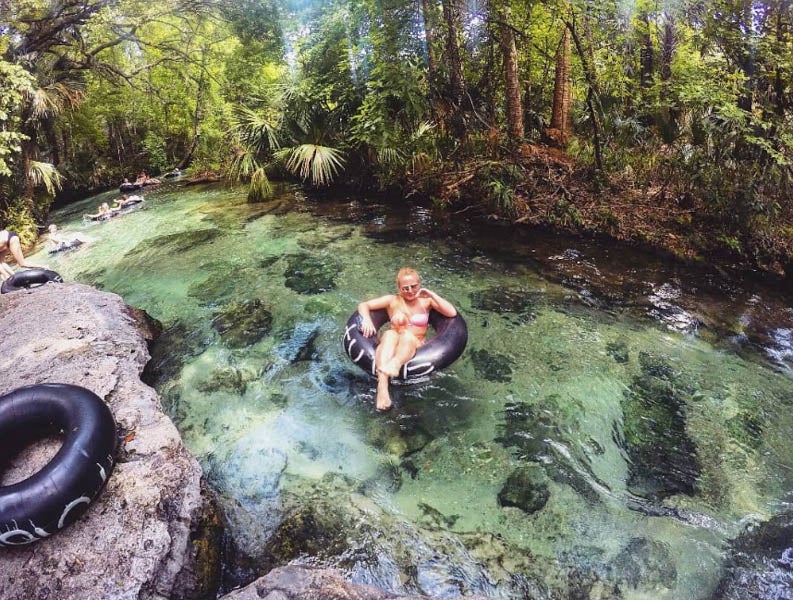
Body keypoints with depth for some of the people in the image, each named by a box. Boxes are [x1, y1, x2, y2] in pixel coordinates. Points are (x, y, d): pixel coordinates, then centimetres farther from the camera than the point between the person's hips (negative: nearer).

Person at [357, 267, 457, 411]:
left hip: (416, 346, 0)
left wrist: (432, 295, -4)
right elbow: (363, 305, 6)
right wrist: (366, 319, -16)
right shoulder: (392, 300, 13)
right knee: (390, 334, -36)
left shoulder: (426, 300, 13)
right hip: (392, 345, 0)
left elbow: (452, 313, 1)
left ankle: (395, 364, -71)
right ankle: (382, 386, -59)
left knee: (407, 335, -36)